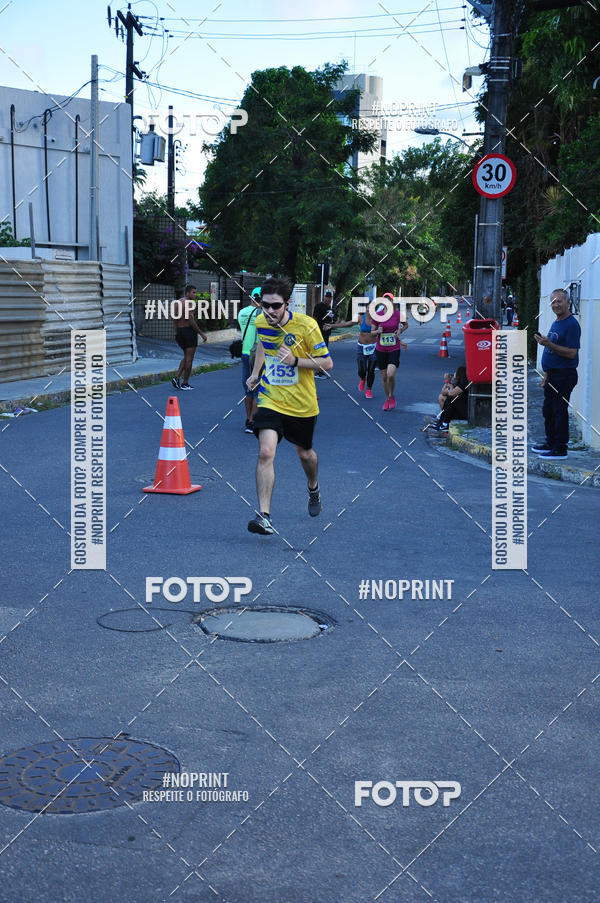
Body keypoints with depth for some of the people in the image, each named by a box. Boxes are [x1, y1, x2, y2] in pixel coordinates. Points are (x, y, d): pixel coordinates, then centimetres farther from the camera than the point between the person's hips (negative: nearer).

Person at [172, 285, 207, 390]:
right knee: (189, 358, 0)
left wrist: (176, 333, 21)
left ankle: (177, 378, 6)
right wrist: (201, 333, -14)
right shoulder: (189, 303, -15)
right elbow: (191, 321, -20)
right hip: (189, 330, -8)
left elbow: (176, 319, 15)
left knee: (186, 357, 19)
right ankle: (185, 383, 3)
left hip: (180, 331, 8)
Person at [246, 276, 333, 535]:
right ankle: (264, 516, -19)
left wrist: (295, 361, -26)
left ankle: (314, 489, 52)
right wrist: (255, 372, 14)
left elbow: (327, 362, -14)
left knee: (304, 453, 18)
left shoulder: (305, 325, -18)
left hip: (302, 404, -1)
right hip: (270, 400, 1)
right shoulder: (261, 322, -4)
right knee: (265, 453, -18)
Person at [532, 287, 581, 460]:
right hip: (553, 375, 10)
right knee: (548, 410, 16)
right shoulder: (556, 324, 16)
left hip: (564, 375, -10)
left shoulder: (571, 324, -14)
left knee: (559, 411, -6)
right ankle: (551, 443, 28)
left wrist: (549, 344, -27)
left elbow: (571, 353, -21)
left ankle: (560, 449, -1)